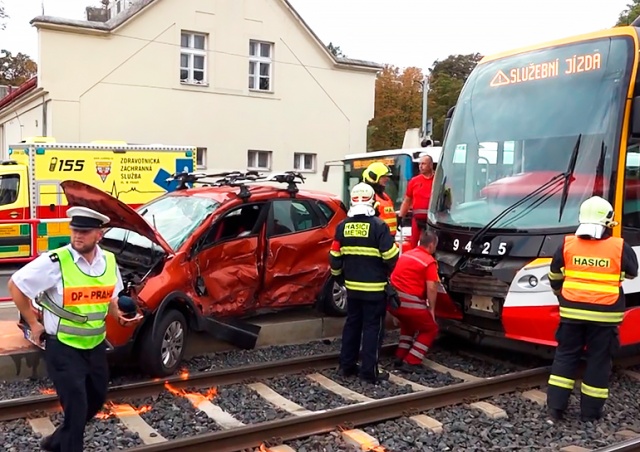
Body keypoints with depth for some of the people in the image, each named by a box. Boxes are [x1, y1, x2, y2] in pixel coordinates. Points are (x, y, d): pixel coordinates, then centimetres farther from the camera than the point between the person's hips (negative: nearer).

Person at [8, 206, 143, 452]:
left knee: (97, 398, 18)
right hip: (63, 347, -6)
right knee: (76, 406, -6)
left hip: (95, 345, 7)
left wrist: (118, 316, 2)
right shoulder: (55, 262, -19)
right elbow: (16, 286, -10)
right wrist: (33, 324, -7)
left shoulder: (109, 261, -1)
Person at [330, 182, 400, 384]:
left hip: (352, 286, 5)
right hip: (375, 287, -5)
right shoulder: (378, 225, -13)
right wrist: (398, 251, 10)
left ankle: (347, 366, 23)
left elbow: (335, 257, 6)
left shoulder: (343, 226, 2)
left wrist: (339, 276, 21)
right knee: (372, 327, 1)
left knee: (352, 324, 16)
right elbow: (390, 256, -13)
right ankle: (369, 371, 3)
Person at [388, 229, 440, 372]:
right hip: (409, 302, -7)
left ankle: (400, 357, 27)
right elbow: (431, 288, -13)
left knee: (409, 323, 33)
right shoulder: (429, 261, -5)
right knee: (430, 329, 14)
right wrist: (431, 309, -2)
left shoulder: (405, 254, 16)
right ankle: (410, 362, 4)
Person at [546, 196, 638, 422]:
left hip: (572, 311, 2)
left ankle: (556, 405, 11)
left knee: (565, 355, 12)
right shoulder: (620, 248, -8)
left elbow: (555, 277, 9)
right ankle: (590, 410, 16)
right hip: (604, 314, -2)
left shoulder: (567, 245, -3)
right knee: (599, 360, 9)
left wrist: (561, 295, 27)